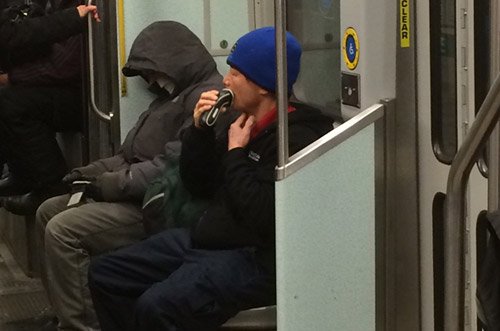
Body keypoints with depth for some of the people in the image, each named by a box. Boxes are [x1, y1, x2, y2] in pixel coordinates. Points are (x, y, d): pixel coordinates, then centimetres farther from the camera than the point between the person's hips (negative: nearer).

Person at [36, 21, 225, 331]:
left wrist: (116, 183, -20)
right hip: (140, 196, 11)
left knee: (63, 230, -21)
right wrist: (98, 170, 3)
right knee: (49, 212, 10)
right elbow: (134, 154, 20)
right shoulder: (173, 96, 20)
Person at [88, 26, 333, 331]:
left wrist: (236, 153, -14)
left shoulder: (297, 138, -18)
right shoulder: (244, 121, 11)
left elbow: (263, 216, -26)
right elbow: (198, 185, 17)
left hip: (257, 260, -10)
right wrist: (199, 129, 1)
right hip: (207, 239, 10)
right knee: (105, 273, 6)